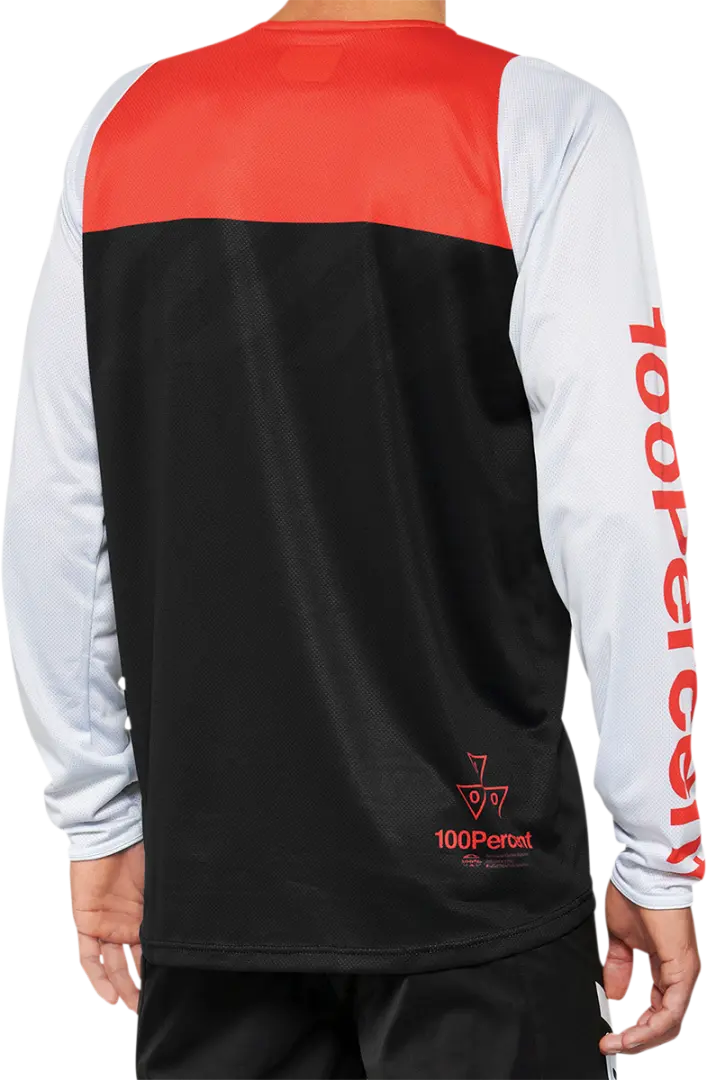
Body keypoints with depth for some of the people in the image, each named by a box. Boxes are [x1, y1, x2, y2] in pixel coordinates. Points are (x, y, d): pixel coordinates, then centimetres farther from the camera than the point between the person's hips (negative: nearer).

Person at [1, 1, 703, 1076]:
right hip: (473, 865, -3)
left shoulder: (126, 117, 3)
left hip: (209, 856, 4)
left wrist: (98, 818, 13)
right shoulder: (542, 122, -9)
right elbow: (614, 517, -14)